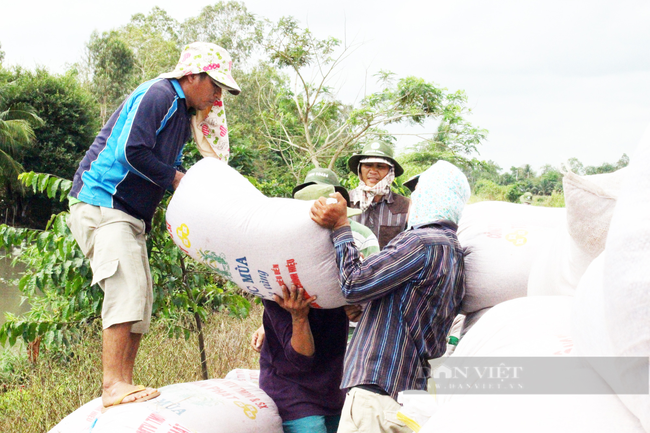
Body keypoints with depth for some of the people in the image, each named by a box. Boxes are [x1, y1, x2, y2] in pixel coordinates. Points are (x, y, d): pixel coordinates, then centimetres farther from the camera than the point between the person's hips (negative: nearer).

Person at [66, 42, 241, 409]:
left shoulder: (185, 114, 19)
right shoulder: (158, 95, -13)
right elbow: (131, 151, -22)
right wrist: (176, 178, -12)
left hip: (132, 215, 10)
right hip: (101, 203, -10)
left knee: (140, 298, 6)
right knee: (126, 287, -21)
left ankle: (125, 385, 9)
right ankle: (114, 385, -23)